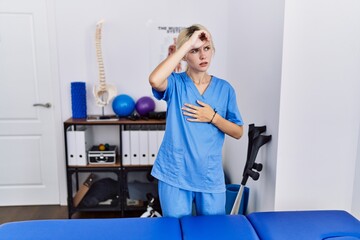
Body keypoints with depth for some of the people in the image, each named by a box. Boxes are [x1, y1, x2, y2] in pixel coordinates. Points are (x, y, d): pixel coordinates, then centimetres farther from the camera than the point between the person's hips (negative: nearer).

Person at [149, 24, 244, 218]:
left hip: (210, 176, 2)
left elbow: (238, 132, 5)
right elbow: (154, 80, -29)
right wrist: (188, 43, -24)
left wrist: (212, 117, -13)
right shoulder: (175, 83, -4)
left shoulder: (224, 88, 3)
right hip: (175, 174, -2)